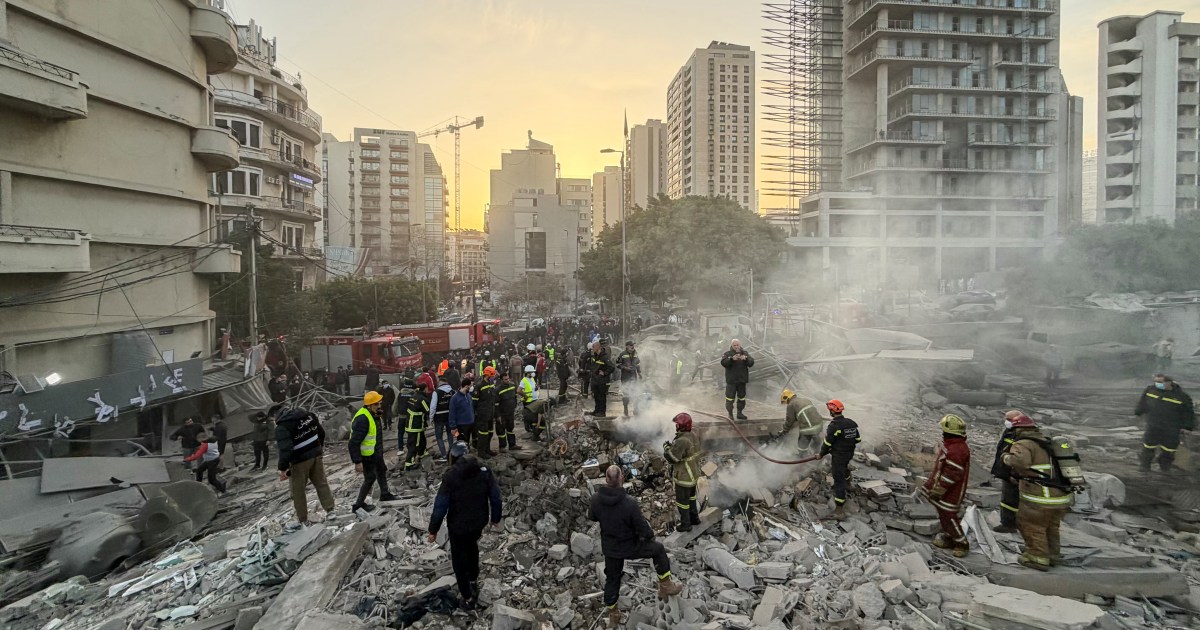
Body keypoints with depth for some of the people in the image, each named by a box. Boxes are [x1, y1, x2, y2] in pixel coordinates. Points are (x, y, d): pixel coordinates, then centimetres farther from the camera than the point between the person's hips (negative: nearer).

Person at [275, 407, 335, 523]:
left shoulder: (282, 427, -17)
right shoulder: (307, 415, 3)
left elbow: (285, 450, -28)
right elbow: (321, 432, 13)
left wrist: (283, 469, -22)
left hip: (300, 461, -6)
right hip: (316, 455, 6)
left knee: (297, 491, 10)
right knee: (322, 483, 18)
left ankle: (302, 520, 19)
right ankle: (330, 510, 23)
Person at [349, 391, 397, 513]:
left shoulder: (373, 414, 0)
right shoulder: (362, 419, -31)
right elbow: (353, 443, -31)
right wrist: (357, 462, -30)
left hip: (376, 452, 10)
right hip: (367, 456, -10)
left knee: (382, 471, 24)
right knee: (370, 478, 2)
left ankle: (384, 494, 43)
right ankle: (359, 504, 18)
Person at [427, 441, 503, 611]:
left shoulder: (450, 476, -21)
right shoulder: (484, 470, -10)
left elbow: (440, 505, -18)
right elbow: (495, 497, -4)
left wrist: (433, 530, -5)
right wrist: (496, 518, 11)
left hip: (458, 525, -4)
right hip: (479, 521, 4)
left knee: (459, 558, 16)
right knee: (472, 546, 32)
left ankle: (468, 597, 21)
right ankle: (473, 577, 52)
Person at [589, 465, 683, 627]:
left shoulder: (596, 499, -20)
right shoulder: (629, 503, -34)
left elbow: (591, 517, 2)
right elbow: (644, 531, -23)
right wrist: (650, 534, -1)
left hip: (609, 548, 4)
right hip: (631, 547, -4)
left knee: (612, 580, 25)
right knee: (658, 549, 23)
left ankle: (613, 615, 42)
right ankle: (665, 586, 35)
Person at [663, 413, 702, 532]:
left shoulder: (682, 442, -32)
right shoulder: (694, 436, -3)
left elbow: (671, 458, -26)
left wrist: (666, 447, -9)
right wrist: (673, 446, 1)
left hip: (684, 477, -9)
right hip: (694, 474, 9)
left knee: (682, 501, 10)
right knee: (691, 497, 27)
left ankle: (686, 524, 24)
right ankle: (694, 518, 43)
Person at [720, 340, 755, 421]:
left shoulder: (744, 353, 8)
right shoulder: (727, 353, -3)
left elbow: (751, 363, -4)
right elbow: (723, 363, -19)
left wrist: (746, 359, -24)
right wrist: (732, 359, -34)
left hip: (742, 380, 4)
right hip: (731, 380, -4)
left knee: (742, 397, 13)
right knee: (730, 398, -4)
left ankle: (739, 413, 25)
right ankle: (730, 414, 6)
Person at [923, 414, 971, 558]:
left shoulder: (956, 450, -28)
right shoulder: (951, 444, 6)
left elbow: (951, 475, -27)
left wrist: (938, 490, -20)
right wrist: (931, 484, 22)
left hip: (951, 492, -10)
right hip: (945, 489, 10)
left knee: (948, 516, 0)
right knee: (943, 514, 20)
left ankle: (962, 544, 15)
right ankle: (948, 538, 34)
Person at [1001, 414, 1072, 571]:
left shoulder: (1023, 444, -12)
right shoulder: (1046, 443, 15)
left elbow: (1020, 461, -32)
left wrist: (1007, 458, -14)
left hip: (1041, 500, -8)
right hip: (1062, 497, 8)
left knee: (1031, 526, 7)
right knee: (1051, 527, 24)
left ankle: (1039, 558, 13)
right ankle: (1051, 555, 36)